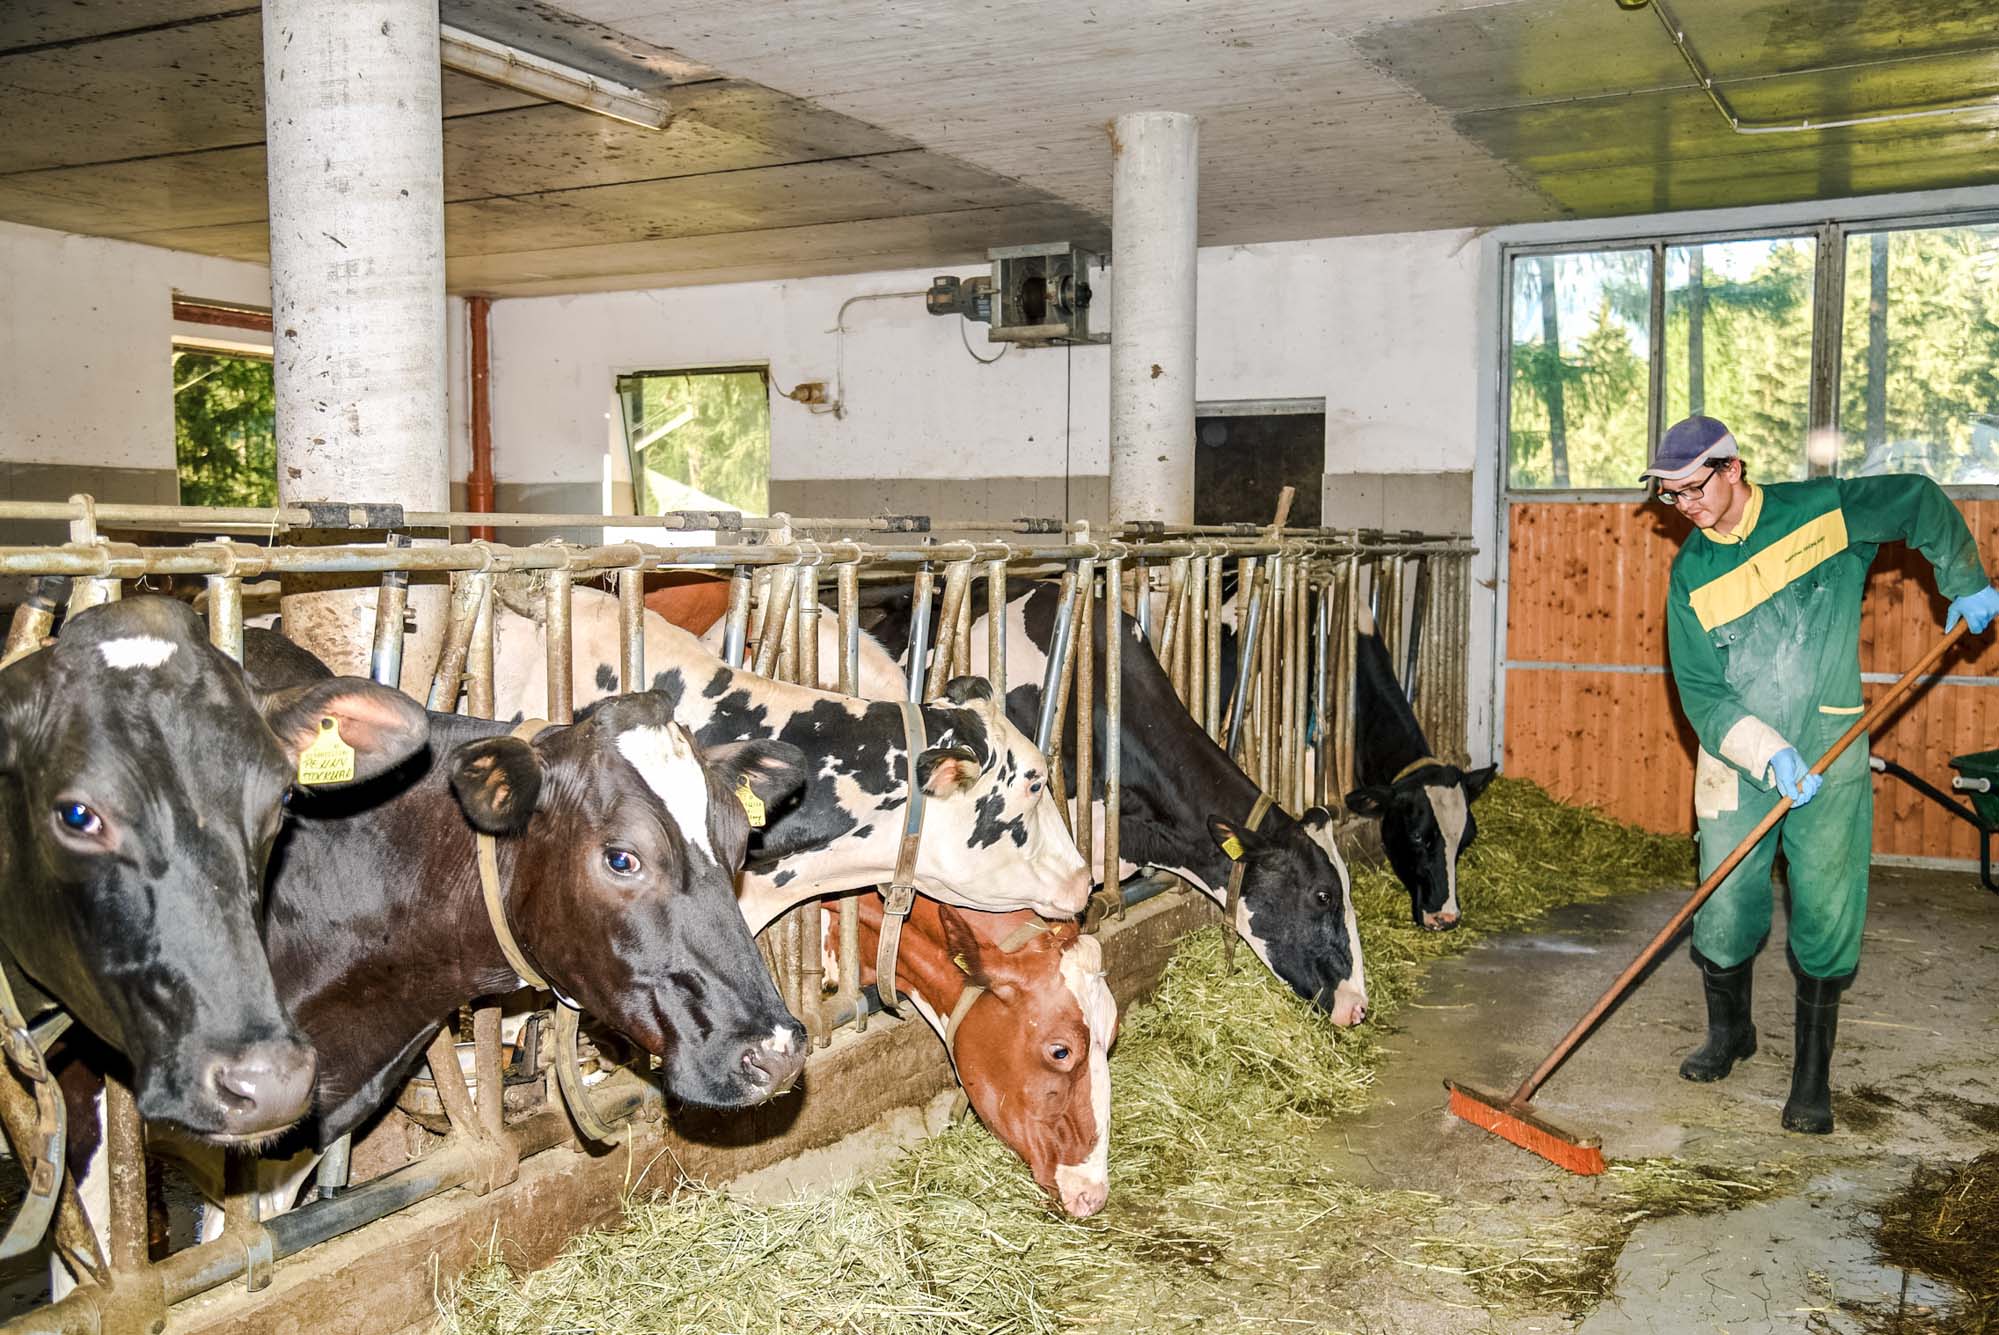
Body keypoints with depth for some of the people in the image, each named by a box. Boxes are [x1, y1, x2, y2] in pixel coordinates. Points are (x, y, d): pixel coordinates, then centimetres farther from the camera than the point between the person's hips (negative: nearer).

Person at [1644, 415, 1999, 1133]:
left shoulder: (1824, 508, -4)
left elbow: (1921, 502, 13)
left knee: (1827, 921, 0)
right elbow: (1700, 695, -7)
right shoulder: (1691, 575, -3)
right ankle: (1729, 1032, 29)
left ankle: (1813, 1078, 14)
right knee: (1724, 918, 1)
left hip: (1830, 759, -1)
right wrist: (1768, 755, -19)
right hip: (1736, 766, 1)